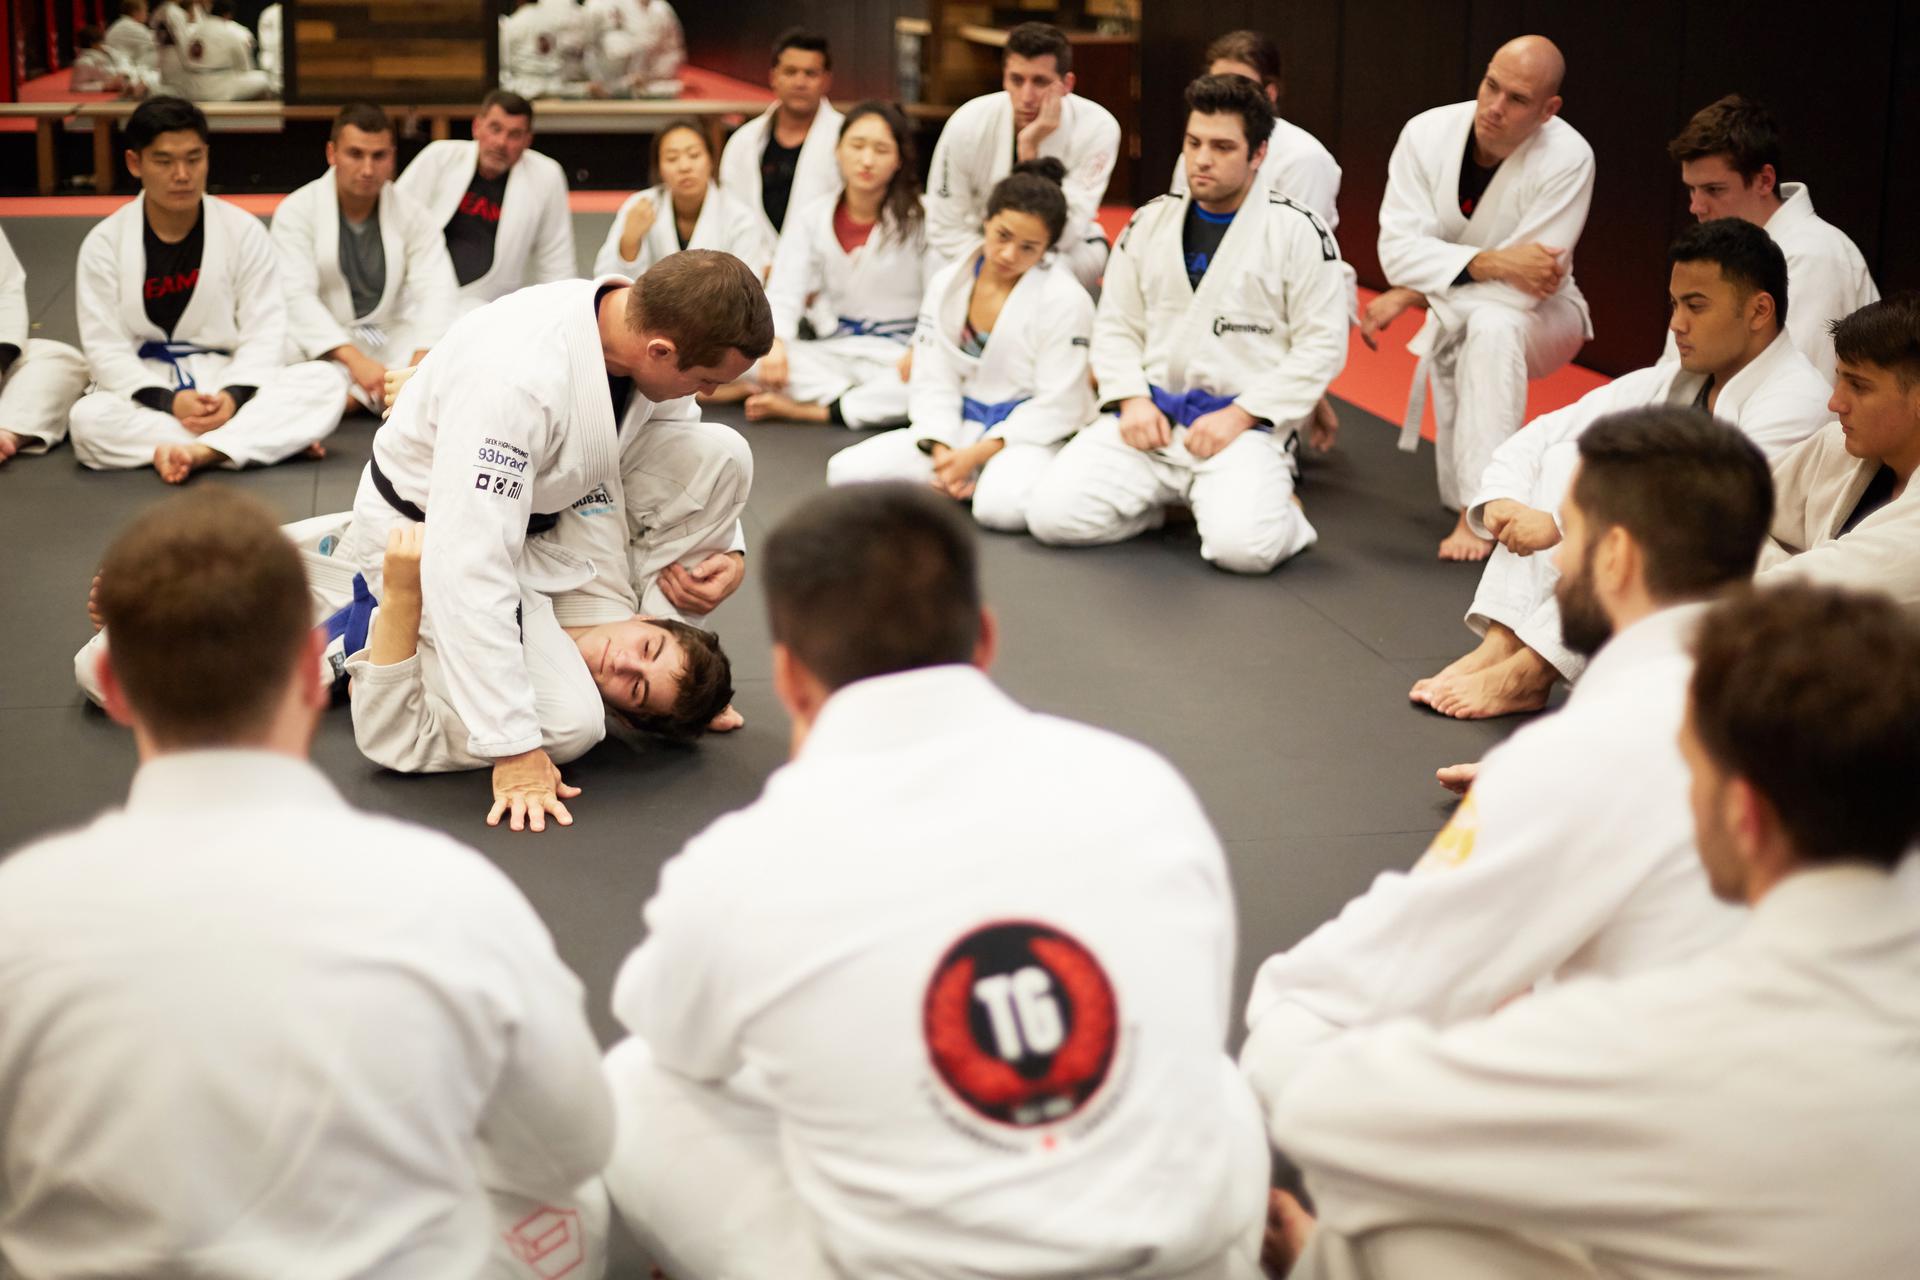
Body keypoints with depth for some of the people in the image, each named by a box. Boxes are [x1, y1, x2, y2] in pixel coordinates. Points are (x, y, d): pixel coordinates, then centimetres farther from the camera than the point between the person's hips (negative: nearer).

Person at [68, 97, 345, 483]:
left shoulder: (244, 231, 0)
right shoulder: (104, 244, -1)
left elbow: (264, 332, -4)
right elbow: (106, 347, -6)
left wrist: (234, 395, -23)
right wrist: (167, 401, -23)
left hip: (228, 383, 1)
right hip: (147, 390, -1)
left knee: (326, 383, -25)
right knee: (89, 419, -35)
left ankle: (197, 452, -40)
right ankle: (272, 439, -32)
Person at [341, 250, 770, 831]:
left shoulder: (651, 326, -16)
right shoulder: (514, 376, -40)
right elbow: (468, 567, -41)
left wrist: (723, 548, -11)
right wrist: (514, 749, -39)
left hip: (547, 501, 7)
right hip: (427, 526, -7)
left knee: (720, 454, -14)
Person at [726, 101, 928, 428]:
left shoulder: (921, 218, -2)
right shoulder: (810, 220, 6)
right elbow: (783, 293, -4)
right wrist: (775, 344, -25)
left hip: (896, 353, -2)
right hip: (834, 349, 2)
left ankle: (808, 410, -25)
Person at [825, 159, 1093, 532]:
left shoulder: (1066, 300, -13)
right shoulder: (948, 284, 2)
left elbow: (1057, 407, -13)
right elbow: (932, 380, 3)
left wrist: (975, 454, -17)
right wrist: (941, 452, -15)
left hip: (1030, 433, -5)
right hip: (959, 427, 5)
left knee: (1002, 505, -39)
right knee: (846, 470, -13)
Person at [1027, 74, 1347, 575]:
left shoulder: (1299, 232, -4)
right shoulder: (1149, 223, 10)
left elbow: (1322, 345, -5)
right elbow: (1115, 325, 13)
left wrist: (1241, 416, -13)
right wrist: (1132, 399, -5)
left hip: (1242, 427, -4)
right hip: (1149, 420, 4)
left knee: (1242, 546, -31)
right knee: (1053, 515, -16)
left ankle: (1279, 511, 6)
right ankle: (1166, 500, 11)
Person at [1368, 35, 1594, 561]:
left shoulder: (1567, 160, -26)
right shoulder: (1427, 133, -17)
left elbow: (1519, 286, -28)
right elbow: (1399, 246, -22)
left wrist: (1411, 295, -24)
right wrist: (1489, 263, -36)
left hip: (1537, 314, -4)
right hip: (1453, 319, 4)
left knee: (1491, 326, -39)